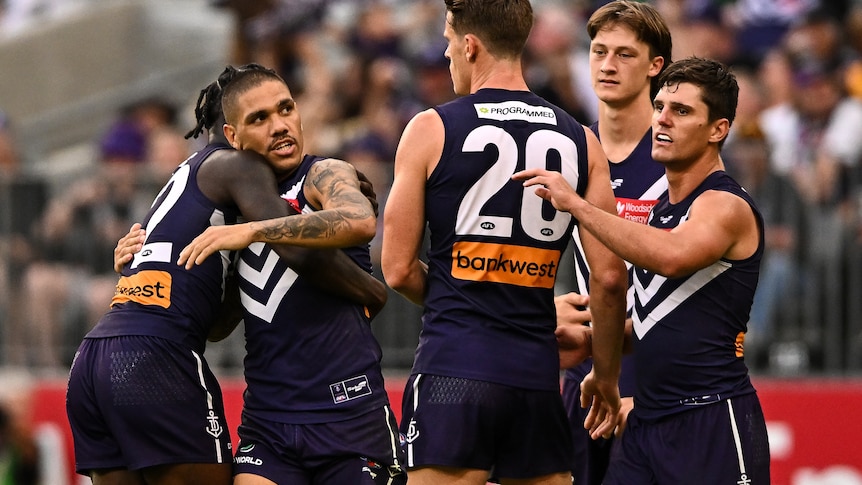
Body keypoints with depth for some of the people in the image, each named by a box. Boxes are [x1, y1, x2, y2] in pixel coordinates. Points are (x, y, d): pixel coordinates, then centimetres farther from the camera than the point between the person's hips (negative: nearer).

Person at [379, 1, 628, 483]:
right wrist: (606, 376, 16)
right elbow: (610, 277, 3)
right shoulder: (580, 141, 7)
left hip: (454, 367, -4)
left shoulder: (431, 130, -2)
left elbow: (399, 271, -1)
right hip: (538, 373, 4)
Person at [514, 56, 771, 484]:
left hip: (712, 422, -9)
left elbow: (673, 257, -32)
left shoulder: (727, 207, -10)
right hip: (647, 421, 9)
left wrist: (575, 204, -30)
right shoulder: (661, 209, 19)